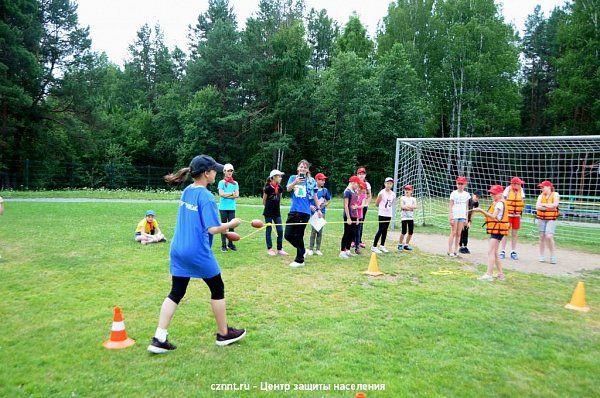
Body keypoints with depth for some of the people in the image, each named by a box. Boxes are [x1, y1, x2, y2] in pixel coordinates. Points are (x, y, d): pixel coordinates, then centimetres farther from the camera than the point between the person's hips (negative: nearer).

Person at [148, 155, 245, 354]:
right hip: (198, 252, -7)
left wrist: (224, 227, 15)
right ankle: (224, 334, 26)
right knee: (217, 289, 12)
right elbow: (213, 229, -21)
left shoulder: (186, 191, 8)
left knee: (176, 293, 13)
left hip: (178, 250, 7)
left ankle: (159, 339, 10)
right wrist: (231, 224, -3)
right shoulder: (206, 196, -17)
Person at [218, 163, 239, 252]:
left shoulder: (235, 183, 10)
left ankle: (230, 244, 13)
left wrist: (226, 195, -8)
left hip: (232, 208, 3)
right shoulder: (221, 182, 2)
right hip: (223, 207, -3)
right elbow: (221, 194, -10)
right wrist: (232, 193, -6)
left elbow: (237, 195, -1)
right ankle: (223, 245, 7)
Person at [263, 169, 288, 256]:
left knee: (280, 230, 3)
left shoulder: (280, 188, 3)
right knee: (269, 230, 4)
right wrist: (269, 207, 8)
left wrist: (276, 206, 11)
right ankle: (269, 249, 14)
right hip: (268, 213, -5)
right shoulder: (268, 188, -14)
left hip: (277, 212, 5)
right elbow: (264, 201, -3)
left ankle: (280, 249, 13)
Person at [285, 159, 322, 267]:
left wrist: (318, 209, 15)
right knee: (288, 235, 2)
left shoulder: (311, 181, 4)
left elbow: (315, 196, 13)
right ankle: (302, 250, 28)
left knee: (298, 236, -1)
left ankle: (299, 260, 14)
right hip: (294, 210, 3)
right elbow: (288, 189, -13)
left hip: (305, 212, -3)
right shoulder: (293, 177, 6)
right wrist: (295, 182, -32)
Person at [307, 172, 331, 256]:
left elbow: (328, 200, 18)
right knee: (313, 230, -4)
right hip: (314, 212, -4)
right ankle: (310, 249, 6)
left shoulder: (325, 190, 8)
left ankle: (318, 249, 15)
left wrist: (325, 204, -1)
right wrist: (310, 206, -17)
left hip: (322, 212, 4)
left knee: (320, 231, 7)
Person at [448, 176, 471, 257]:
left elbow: (466, 207, 13)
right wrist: (451, 217, -9)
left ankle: (455, 250, 9)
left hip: (462, 216, 3)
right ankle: (450, 251, 0)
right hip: (455, 216, -3)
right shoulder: (454, 193, -1)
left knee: (459, 233, 5)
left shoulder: (466, 194, 8)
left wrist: (466, 218, 10)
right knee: (453, 233, -3)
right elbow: (451, 206, -2)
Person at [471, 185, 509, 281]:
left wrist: (481, 210, -32)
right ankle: (500, 274, 25)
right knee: (494, 253, 17)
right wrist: (481, 211, 0)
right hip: (495, 230, 11)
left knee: (490, 252, -15)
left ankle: (489, 274, -17)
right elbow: (491, 216, 13)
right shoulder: (496, 203, 18)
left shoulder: (500, 203, -13)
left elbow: (493, 216, -25)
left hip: (497, 230, -11)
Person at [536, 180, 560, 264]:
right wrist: (549, 207, -16)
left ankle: (553, 256, -1)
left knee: (549, 236, -15)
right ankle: (541, 256, 15)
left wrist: (543, 204, -8)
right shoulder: (541, 196, 6)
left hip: (551, 219, -3)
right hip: (541, 219, 3)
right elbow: (537, 206, -7)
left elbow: (555, 205, -15)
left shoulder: (555, 195, -1)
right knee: (542, 237, 7)